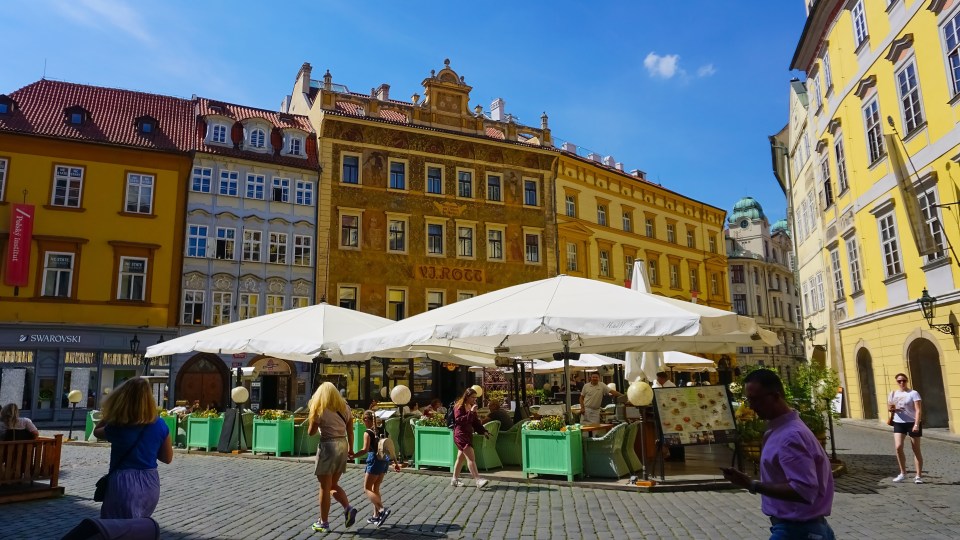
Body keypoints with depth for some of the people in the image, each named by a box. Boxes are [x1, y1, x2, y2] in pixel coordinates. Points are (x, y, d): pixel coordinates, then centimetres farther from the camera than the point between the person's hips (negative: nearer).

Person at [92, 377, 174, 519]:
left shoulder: (117, 427, -10)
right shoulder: (160, 425, -4)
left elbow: (97, 432, 15)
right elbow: (168, 458, 5)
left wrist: (107, 413, 17)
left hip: (125, 483, -4)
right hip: (151, 484, 4)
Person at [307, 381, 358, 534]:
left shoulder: (320, 409, -6)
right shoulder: (344, 408, 10)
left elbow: (311, 432, -1)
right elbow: (350, 431, 11)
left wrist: (312, 413, 7)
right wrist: (350, 449, 20)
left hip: (328, 446, -6)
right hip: (342, 445, 6)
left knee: (325, 487, 5)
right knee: (333, 485, 18)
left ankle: (323, 523, 11)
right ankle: (348, 508, -2)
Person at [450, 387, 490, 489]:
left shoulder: (471, 407, 15)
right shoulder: (459, 407, -12)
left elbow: (475, 422, 18)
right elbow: (459, 420, -24)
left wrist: (483, 431, 6)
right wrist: (471, 412, -27)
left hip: (468, 434, 9)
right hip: (460, 434, -9)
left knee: (461, 457, 14)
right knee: (471, 457, -16)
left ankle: (455, 479, 23)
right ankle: (478, 480, -20)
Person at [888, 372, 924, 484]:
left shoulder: (913, 393, -8)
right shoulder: (893, 393, 8)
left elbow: (918, 410, -15)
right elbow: (889, 407, 17)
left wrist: (916, 424, -24)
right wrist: (891, 408, -8)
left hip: (913, 423, -4)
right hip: (899, 423, 4)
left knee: (916, 450, 4)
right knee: (898, 447, -8)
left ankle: (919, 476, 12)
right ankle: (903, 472, 7)